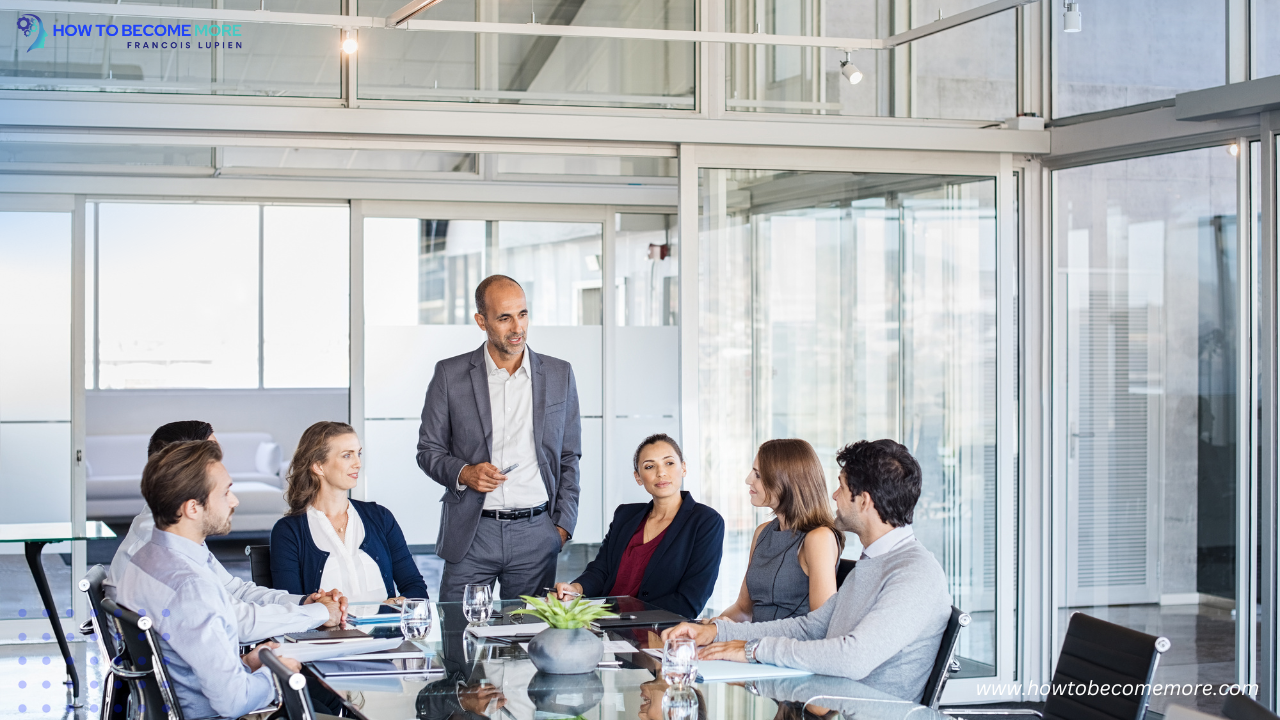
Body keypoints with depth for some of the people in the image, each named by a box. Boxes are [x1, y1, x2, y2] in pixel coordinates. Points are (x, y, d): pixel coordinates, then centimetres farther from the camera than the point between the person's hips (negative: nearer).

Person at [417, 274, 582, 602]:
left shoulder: (559, 375, 8)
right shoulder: (450, 375, 3)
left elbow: (569, 458, 12)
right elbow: (428, 450, 7)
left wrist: (563, 526, 4)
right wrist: (464, 473, -12)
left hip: (536, 534, 1)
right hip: (471, 534, -1)